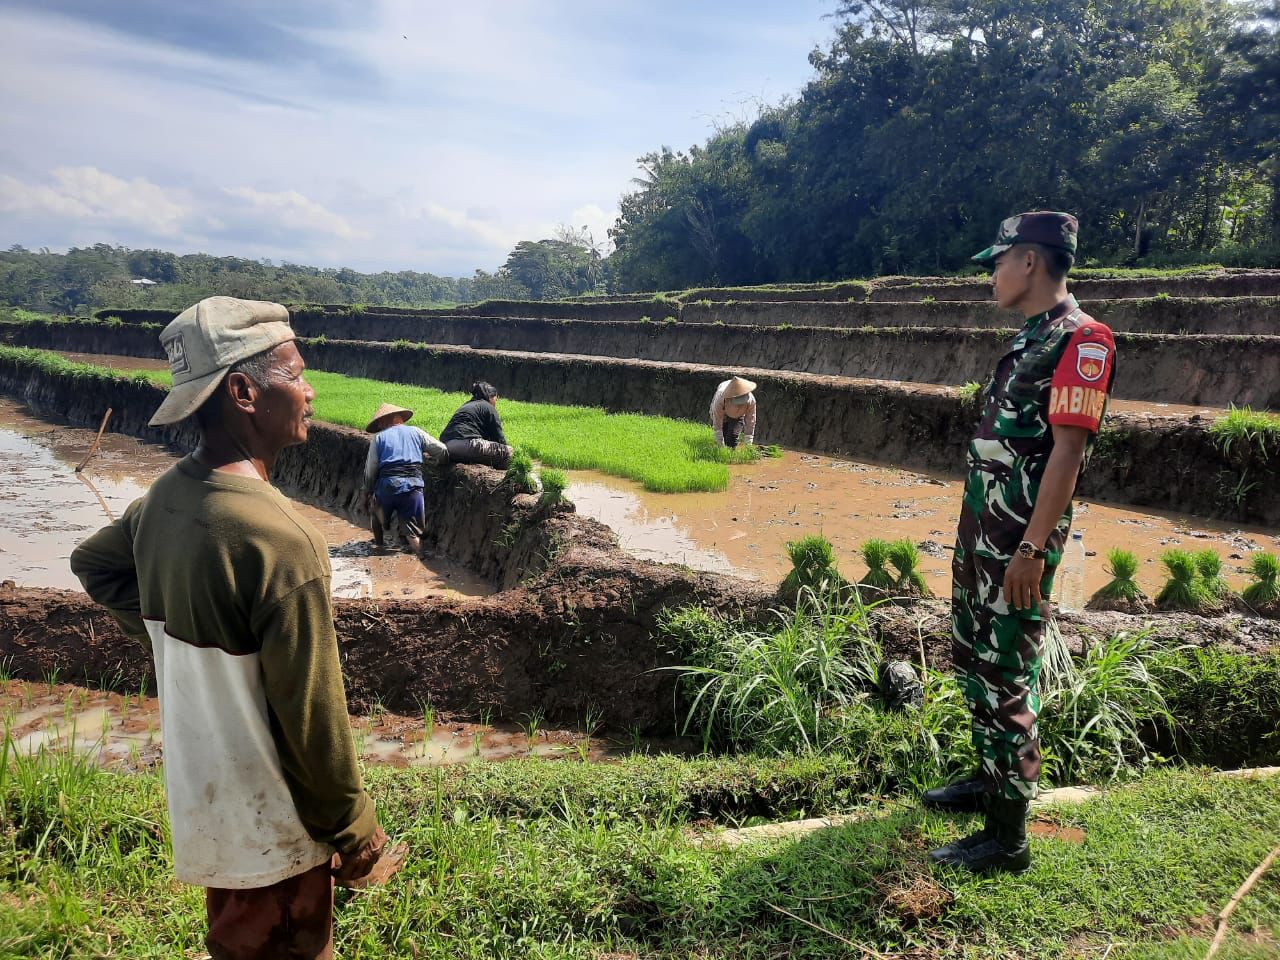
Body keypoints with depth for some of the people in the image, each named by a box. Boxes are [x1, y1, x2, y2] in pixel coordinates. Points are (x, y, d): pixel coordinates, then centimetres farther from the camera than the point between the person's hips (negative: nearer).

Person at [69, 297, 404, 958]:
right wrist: (357, 835, -12)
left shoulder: (166, 494, -6)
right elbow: (313, 717, -26)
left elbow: (93, 562, 16)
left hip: (199, 797, 8)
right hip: (271, 825, -7)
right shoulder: (280, 542, -32)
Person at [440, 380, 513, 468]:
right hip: (466, 445, -9)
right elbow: (499, 437, 4)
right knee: (507, 451, -6)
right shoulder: (488, 408, 8)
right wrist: (506, 447, 21)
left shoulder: (465, 406, 33)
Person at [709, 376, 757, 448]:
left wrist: (748, 447, -25)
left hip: (738, 416, 1)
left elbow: (750, 423, -27)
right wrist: (721, 447, -31)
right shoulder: (719, 399, -42)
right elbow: (717, 425, -34)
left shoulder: (751, 400, -38)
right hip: (721, 414, -1)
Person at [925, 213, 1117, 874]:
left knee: (1006, 678, -3)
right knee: (972, 658, 19)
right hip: (980, 532, 10)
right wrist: (977, 529, 18)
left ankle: (1007, 837, 9)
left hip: (1019, 543, -10)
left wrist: (1032, 548, -23)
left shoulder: (1081, 339, -15)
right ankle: (991, 779, 36)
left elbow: (1068, 449, -21)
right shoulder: (1029, 341, 15)